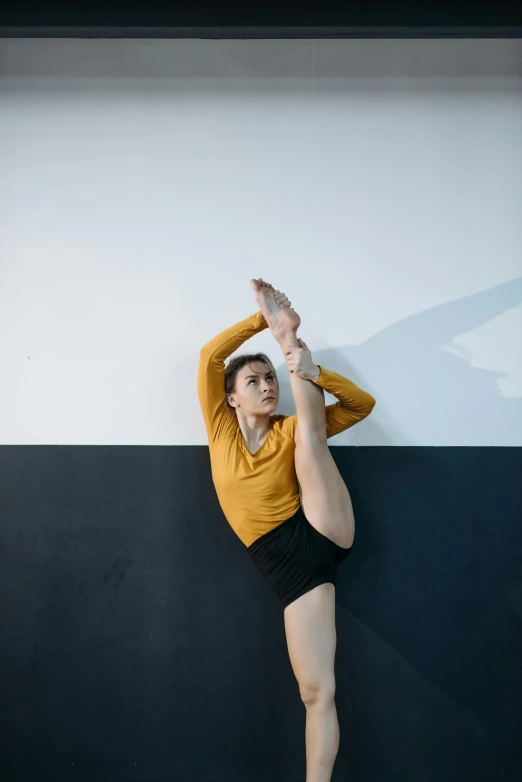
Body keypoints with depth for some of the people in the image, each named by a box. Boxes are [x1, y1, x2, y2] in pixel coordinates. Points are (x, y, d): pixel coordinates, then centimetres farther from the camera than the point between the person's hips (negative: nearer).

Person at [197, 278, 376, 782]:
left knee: (310, 436, -8)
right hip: (285, 563, -1)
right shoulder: (221, 427, 7)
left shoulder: (291, 430, 7)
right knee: (317, 692, -8)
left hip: (323, 533, 1)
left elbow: (362, 404, 3)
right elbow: (210, 355, -4)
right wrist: (264, 317, -9)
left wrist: (312, 373, -12)